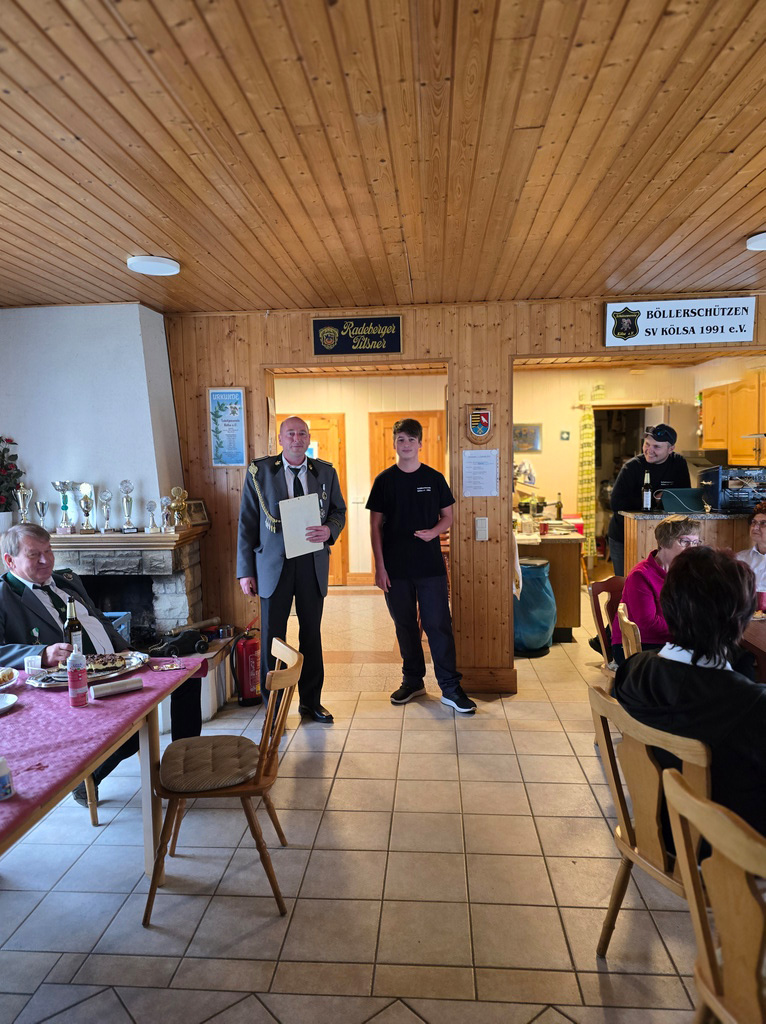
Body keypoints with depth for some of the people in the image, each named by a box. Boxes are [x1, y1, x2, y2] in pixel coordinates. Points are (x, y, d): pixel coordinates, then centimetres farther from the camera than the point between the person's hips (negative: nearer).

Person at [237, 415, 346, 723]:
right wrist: (245, 570, -4)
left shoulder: (325, 472, 5)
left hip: (313, 564, 2)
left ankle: (311, 701, 29)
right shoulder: (259, 472, 0)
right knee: (272, 637, 4)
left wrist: (329, 530, -12)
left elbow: (339, 511, 13)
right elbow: (247, 522, 0)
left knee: (312, 634, 12)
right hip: (273, 565, -2)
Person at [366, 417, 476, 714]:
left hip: (430, 566, -1)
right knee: (405, 626, 11)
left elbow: (447, 516, 9)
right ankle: (413, 681, 27)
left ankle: (450, 688, 8)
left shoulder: (434, 478, 3)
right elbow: (376, 525, 2)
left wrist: (433, 531, -13)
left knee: (438, 625, -1)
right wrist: (379, 566, -4)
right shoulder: (384, 481, 2)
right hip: (396, 567, 1)